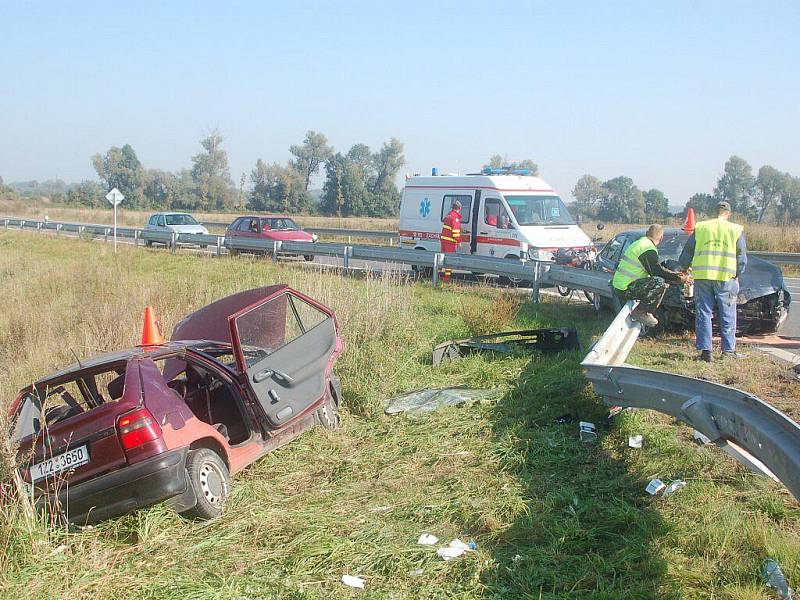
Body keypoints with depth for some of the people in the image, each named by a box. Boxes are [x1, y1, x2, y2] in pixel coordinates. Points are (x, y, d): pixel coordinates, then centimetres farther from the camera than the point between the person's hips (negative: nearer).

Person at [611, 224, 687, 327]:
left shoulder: (640, 243, 18)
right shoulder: (648, 249, -16)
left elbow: (657, 268, 26)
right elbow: (657, 271, -15)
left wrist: (675, 274, 24)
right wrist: (679, 279, -5)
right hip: (626, 289, -11)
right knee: (660, 283, -23)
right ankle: (640, 312, -14)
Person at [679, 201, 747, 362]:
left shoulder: (700, 227, 9)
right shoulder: (736, 230, 5)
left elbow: (687, 252, 13)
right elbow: (742, 257, 7)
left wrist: (683, 268, 28)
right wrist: (737, 274, 21)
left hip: (702, 276, 2)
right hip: (726, 277, -1)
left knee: (703, 314, 6)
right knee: (728, 315, 7)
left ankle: (705, 350, 3)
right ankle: (729, 350, 11)